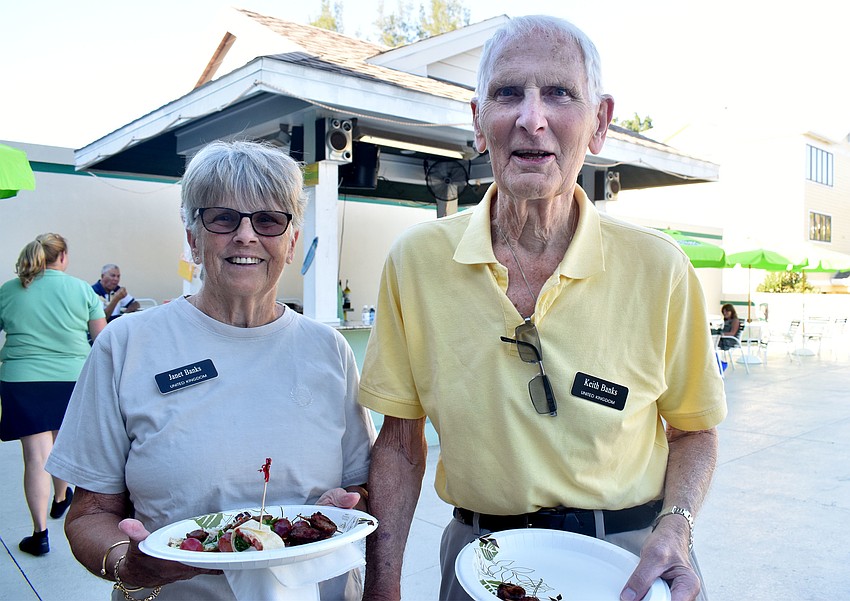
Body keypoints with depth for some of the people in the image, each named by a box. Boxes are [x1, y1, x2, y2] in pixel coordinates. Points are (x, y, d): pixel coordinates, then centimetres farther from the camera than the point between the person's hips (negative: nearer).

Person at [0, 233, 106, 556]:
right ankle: (60, 499, 43)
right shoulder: (80, 288, 0)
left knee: (37, 456, -2)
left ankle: (40, 533, -1)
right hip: (72, 379, 1)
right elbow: (102, 336, 4)